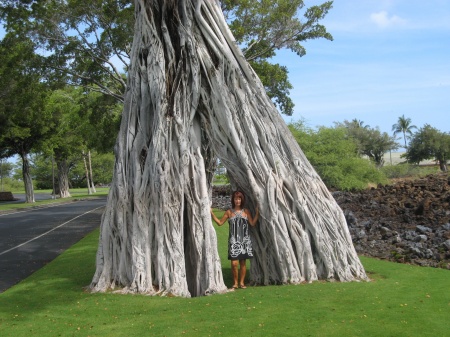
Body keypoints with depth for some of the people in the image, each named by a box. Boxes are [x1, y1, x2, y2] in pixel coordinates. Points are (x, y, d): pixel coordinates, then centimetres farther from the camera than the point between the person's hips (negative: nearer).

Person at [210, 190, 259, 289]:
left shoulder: (246, 212, 7)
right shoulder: (229, 212, 5)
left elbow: (253, 224, 1)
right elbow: (220, 222, 8)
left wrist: (257, 213, -5)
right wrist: (212, 214, 0)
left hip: (244, 241, 1)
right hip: (233, 241, -1)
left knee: (243, 262, 5)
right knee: (234, 263, -9)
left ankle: (242, 282, 16)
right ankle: (235, 282, 7)